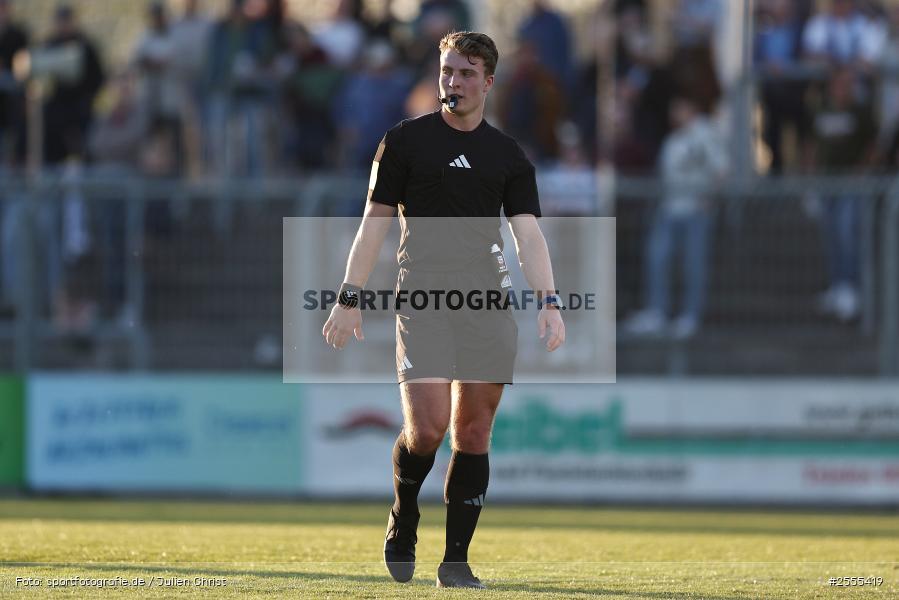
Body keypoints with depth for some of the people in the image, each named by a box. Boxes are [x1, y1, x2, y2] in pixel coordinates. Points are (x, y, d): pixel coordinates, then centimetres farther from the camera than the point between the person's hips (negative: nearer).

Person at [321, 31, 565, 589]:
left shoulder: (508, 155, 10)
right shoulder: (405, 140, 6)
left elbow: (528, 232, 3)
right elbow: (375, 221, 6)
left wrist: (549, 301, -12)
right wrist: (351, 298, 0)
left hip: (487, 304, 2)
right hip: (422, 297, -2)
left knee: (474, 432, 1)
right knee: (426, 426, -16)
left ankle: (456, 559, 8)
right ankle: (403, 520, 12)